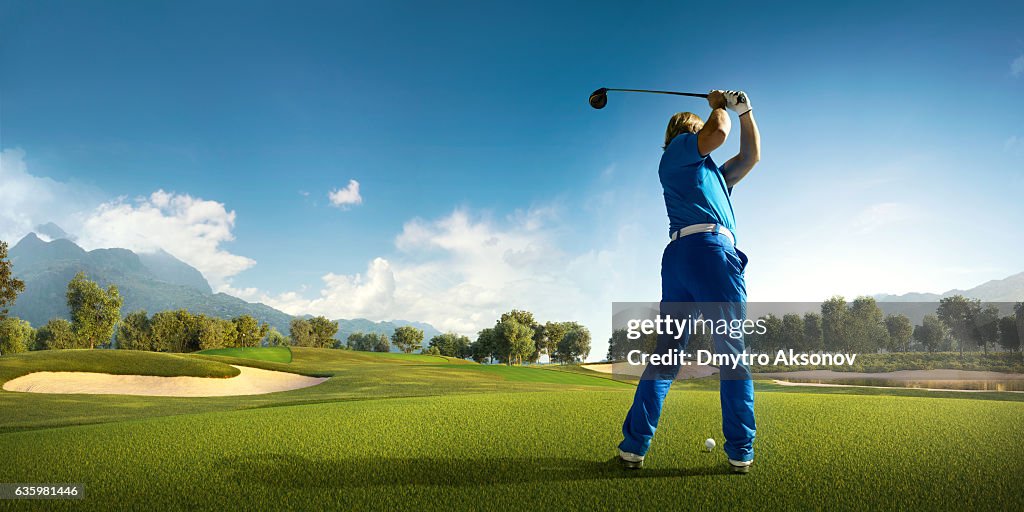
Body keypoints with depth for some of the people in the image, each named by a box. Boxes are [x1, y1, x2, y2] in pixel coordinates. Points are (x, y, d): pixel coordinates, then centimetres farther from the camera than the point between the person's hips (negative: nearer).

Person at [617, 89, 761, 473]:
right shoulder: (677, 150, 14)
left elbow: (751, 156, 38)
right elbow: (718, 133, -2)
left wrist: (744, 113, 33)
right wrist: (719, 105, 18)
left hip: (678, 256, 8)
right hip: (708, 248, -8)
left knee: (665, 353, 2)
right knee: (732, 352, -6)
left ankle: (633, 446, -3)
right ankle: (740, 452, -6)